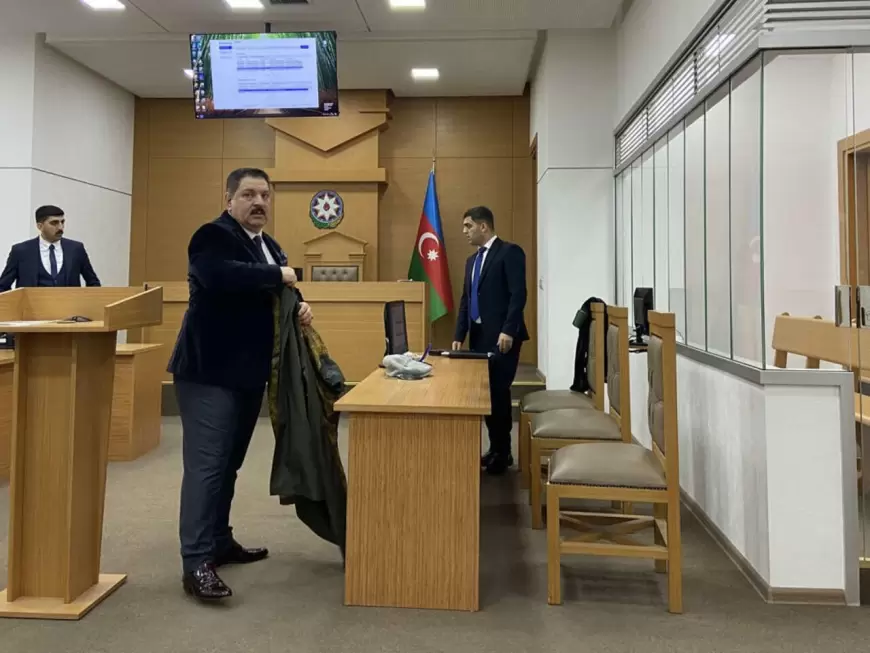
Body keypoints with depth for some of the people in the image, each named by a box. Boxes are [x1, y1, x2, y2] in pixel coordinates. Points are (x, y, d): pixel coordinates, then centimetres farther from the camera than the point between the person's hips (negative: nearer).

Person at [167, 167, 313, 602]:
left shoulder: (270, 247, 17)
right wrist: (279, 276, -20)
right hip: (209, 371, -9)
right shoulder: (213, 236, -10)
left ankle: (219, 542, 28)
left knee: (228, 463, 16)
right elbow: (221, 277, -31)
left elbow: (270, 301, 21)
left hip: (248, 372, 9)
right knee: (206, 464, -9)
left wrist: (299, 308, -1)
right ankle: (196, 562, -4)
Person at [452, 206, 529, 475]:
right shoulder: (472, 260, 19)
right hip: (478, 336, 7)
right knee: (484, 393, 7)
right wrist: (459, 336, 10)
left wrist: (508, 331, -22)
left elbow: (518, 294, -15)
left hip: (501, 337, -7)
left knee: (498, 392, -5)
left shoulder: (510, 252, -5)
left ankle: (503, 453, 8)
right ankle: (496, 448, 18)